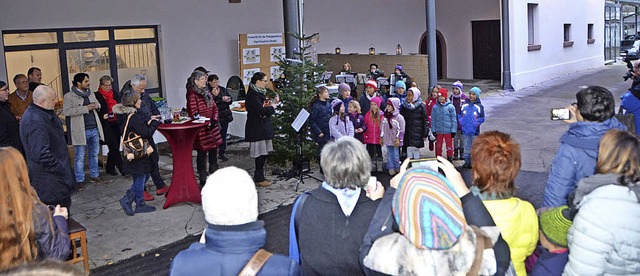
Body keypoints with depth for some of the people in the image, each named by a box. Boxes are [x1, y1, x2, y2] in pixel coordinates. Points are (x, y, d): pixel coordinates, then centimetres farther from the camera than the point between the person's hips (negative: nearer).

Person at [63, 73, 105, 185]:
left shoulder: (91, 94, 13)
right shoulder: (69, 96, -8)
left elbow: (97, 104, 28)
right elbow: (66, 111, -19)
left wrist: (97, 105, 2)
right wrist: (86, 108, -22)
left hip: (94, 129, 7)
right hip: (80, 131, -6)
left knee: (94, 154, 16)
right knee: (79, 157, 0)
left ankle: (95, 176, 28)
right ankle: (79, 180, 9)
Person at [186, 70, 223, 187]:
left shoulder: (207, 92, 12)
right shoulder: (192, 95, -14)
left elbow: (214, 107, 13)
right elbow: (193, 113, -18)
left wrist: (214, 119, -4)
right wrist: (206, 123, -18)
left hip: (212, 127, 8)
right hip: (201, 129, -8)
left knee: (214, 152, 15)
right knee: (202, 154, 1)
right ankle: (203, 180, 11)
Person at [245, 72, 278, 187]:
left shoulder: (260, 92, 13)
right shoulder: (253, 94, -17)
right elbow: (261, 111, -25)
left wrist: (271, 103, 2)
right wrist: (273, 106, -10)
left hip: (263, 127, 10)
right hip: (257, 128, -10)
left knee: (263, 152, 13)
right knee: (260, 153, -4)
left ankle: (258, 176, 22)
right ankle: (259, 179, 6)